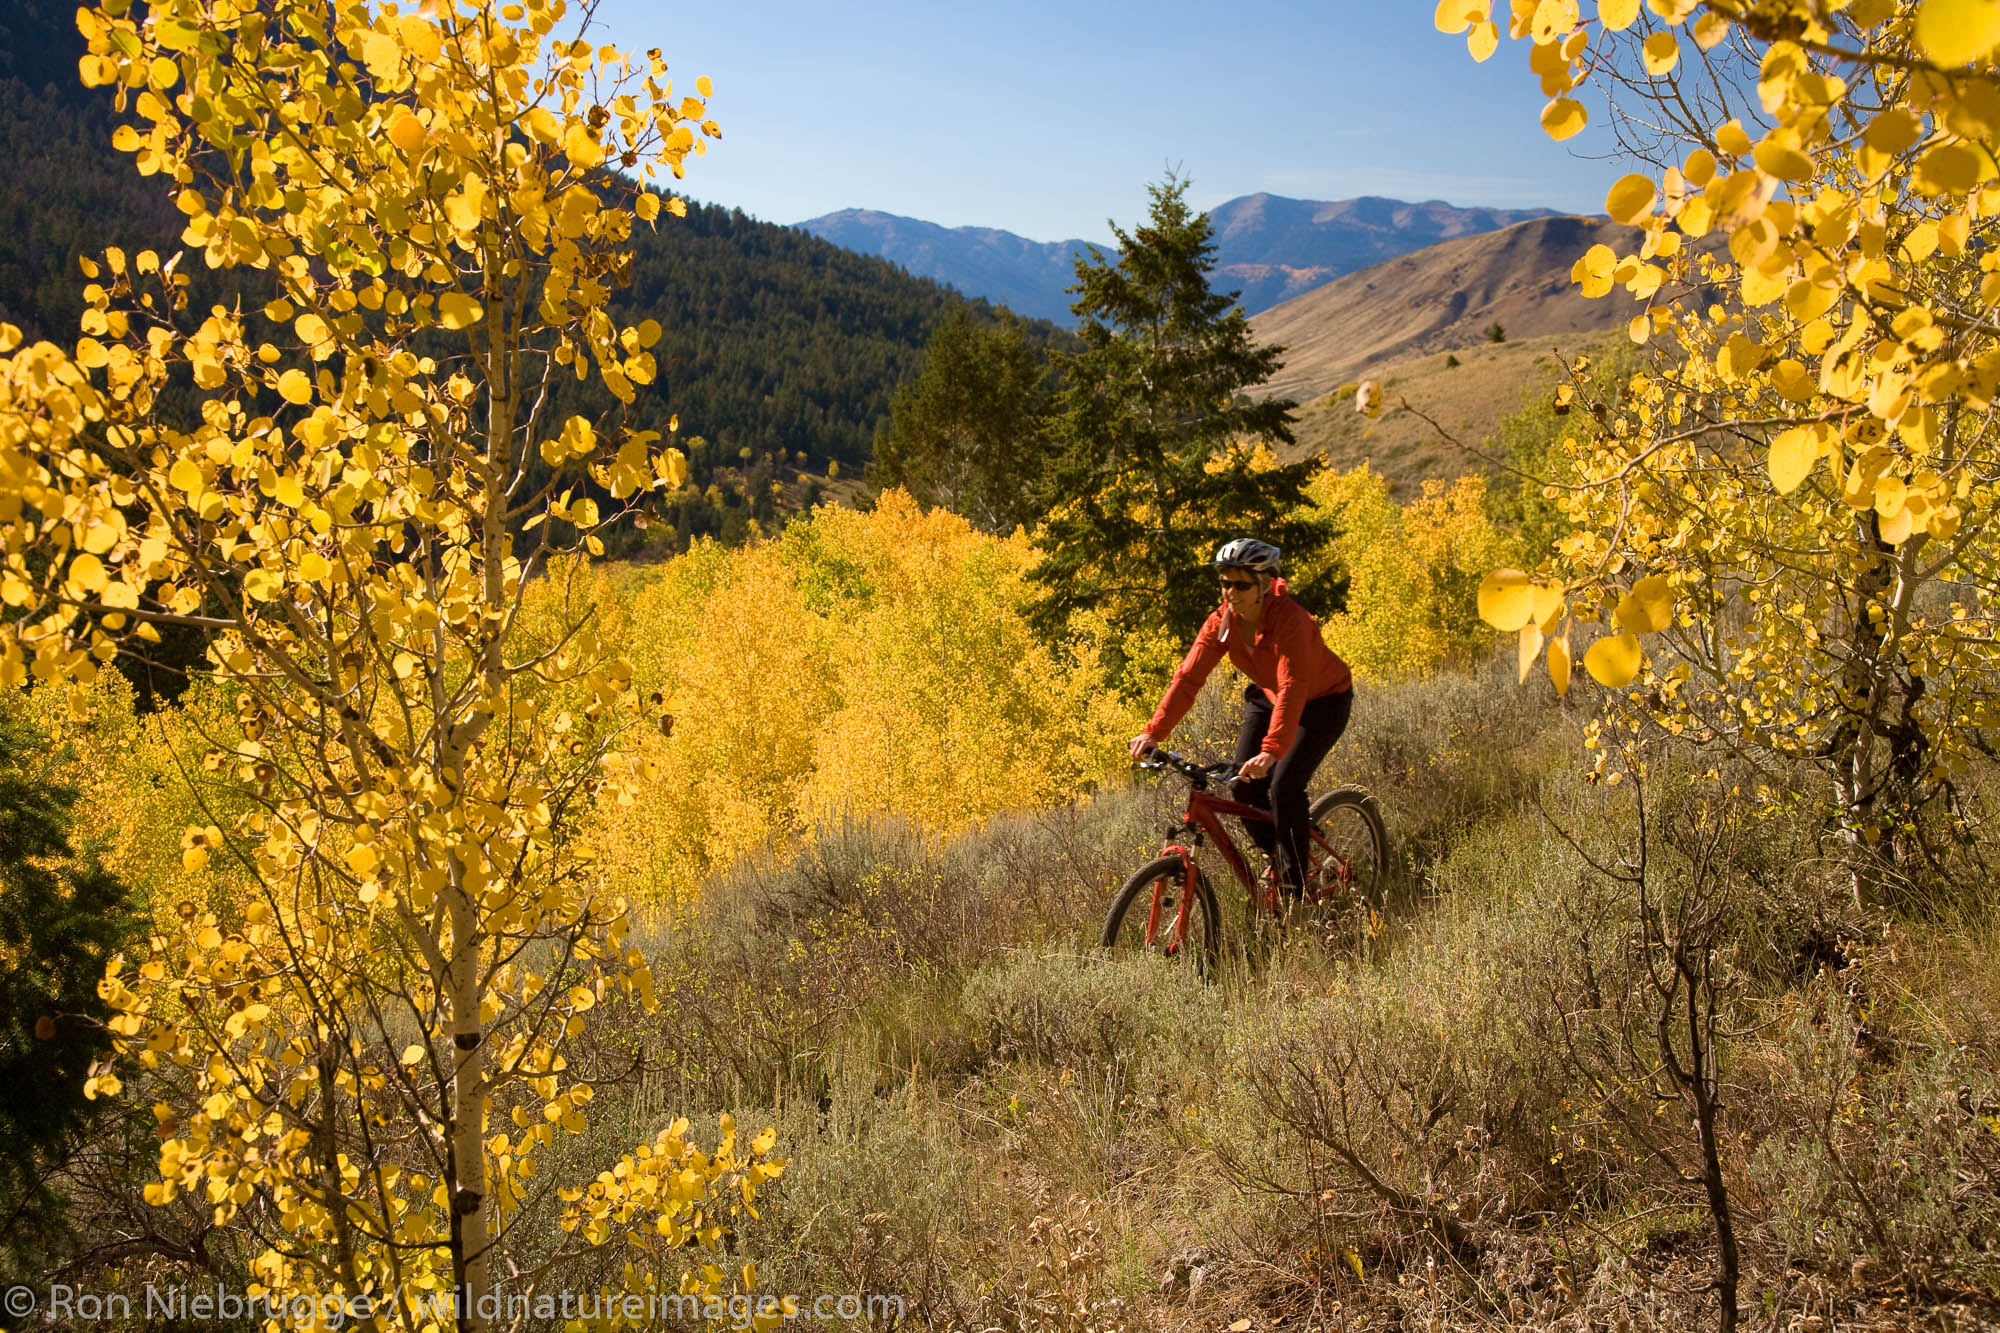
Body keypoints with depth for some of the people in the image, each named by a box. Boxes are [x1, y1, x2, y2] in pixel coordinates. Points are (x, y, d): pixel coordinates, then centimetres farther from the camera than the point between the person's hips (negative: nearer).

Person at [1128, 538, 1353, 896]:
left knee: (1284, 786, -20)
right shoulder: (1223, 620, -17)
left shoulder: (1289, 619, -34)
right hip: (1266, 697, 6)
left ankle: (1294, 889, -5)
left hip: (1322, 701, -6)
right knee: (1243, 787, -7)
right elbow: (1189, 675, -22)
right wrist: (1154, 732, -32)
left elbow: (1292, 689, -44)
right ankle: (1276, 856, 20)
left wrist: (1271, 750, -56)